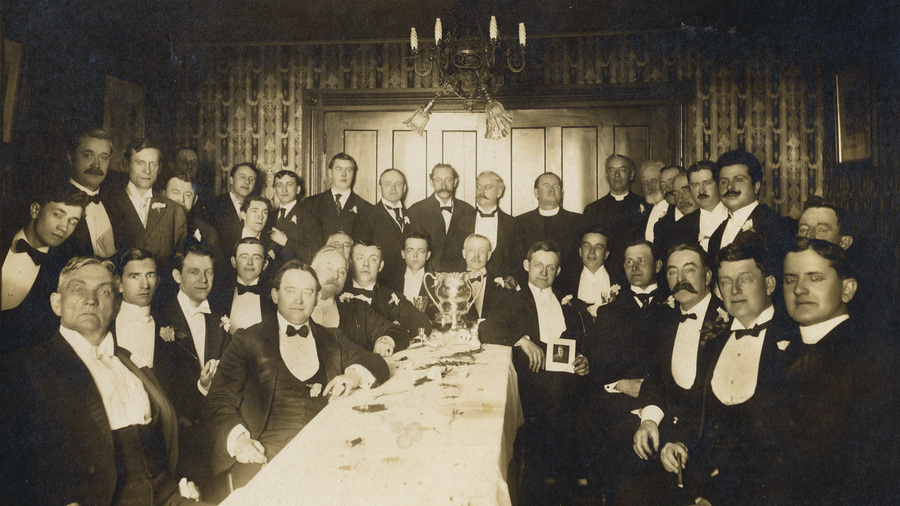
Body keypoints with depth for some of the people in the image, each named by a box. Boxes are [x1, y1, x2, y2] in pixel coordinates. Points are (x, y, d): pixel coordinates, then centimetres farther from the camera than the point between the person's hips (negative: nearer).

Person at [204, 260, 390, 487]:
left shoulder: (332, 339, 23)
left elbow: (379, 365, 19)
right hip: (266, 448, -2)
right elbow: (219, 401, 7)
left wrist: (355, 375, -5)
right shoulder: (248, 339, 14)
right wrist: (238, 438, -14)